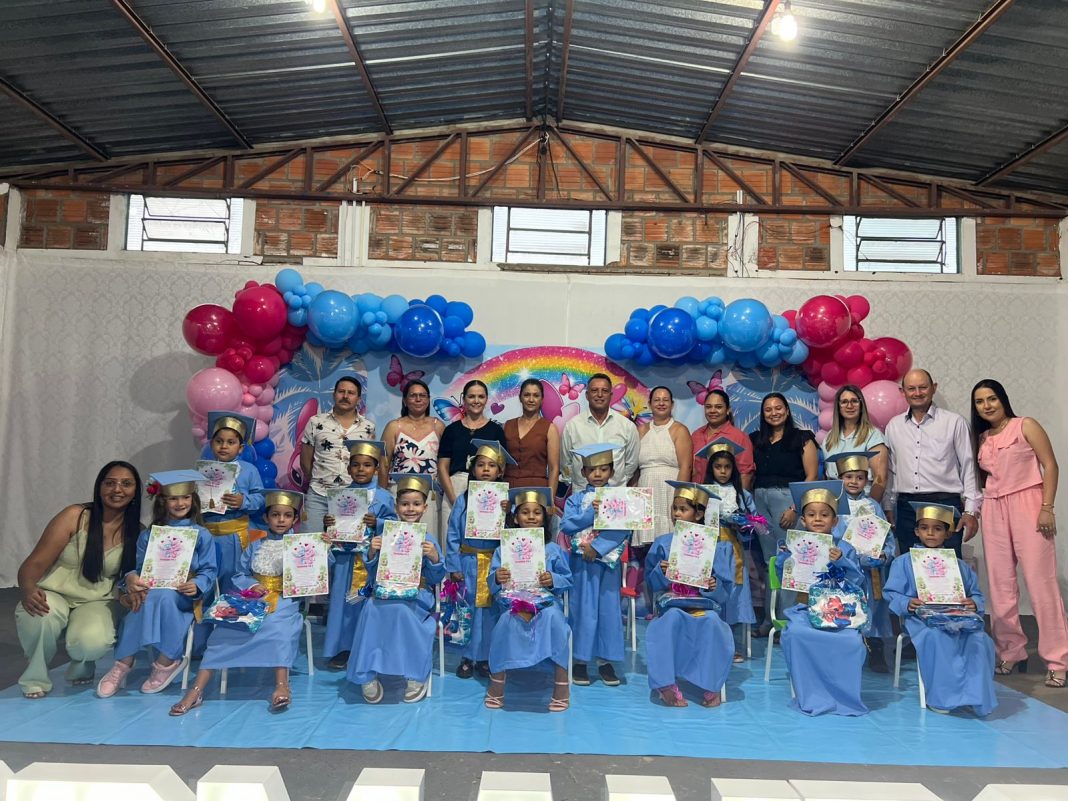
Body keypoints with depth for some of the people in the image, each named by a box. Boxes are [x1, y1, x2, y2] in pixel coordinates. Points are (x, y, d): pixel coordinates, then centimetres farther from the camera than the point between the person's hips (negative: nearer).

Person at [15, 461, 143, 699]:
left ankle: (82, 666, 10)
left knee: (93, 642, -32)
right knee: (36, 617, -36)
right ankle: (35, 676, -2)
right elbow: (34, 563, -13)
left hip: (96, 602, 1)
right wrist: (28, 591, -34)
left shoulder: (137, 532, -2)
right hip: (54, 594, -1)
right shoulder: (75, 516, -9)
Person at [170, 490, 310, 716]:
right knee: (225, 629, -20)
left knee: (278, 627, -36)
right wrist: (252, 586, -6)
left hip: (284, 601, -3)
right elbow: (239, 576, 16)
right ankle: (196, 690, -22)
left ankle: (282, 685, -45)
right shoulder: (254, 547, 19)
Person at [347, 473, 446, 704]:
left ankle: (416, 675, -17)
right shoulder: (385, 537, 8)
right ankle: (368, 675, -18)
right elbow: (374, 575, 8)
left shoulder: (428, 541, 4)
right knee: (371, 607, -31)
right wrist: (372, 553, -9)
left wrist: (434, 557, -16)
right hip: (387, 592, 2)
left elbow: (435, 579, 1)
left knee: (401, 609, -35)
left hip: (417, 596, -2)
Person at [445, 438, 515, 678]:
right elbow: (453, 535, 1)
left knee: (491, 610, 7)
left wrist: (508, 513, -23)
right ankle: (467, 657, 21)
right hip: (469, 562, 0)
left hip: (495, 563, 0)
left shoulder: (505, 500, -1)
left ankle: (486, 657, 21)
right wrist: (453, 566, -2)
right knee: (467, 610, 7)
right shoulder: (463, 500, 0)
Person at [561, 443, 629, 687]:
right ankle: (580, 660, 13)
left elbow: (623, 529, -10)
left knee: (609, 608, 5)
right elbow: (565, 525, -6)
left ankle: (605, 660, 15)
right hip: (582, 561, 0)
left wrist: (597, 547, -18)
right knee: (583, 608, 3)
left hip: (609, 560, 1)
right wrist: (590, 513, -17)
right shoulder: (576, 499, 5)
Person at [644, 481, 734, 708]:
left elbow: (724, 593, 4)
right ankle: (667, 684, -26)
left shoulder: (712, 545, 5)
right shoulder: (663, 543, 8)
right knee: (672, 617, -34)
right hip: (672, 605, 0)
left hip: (704, 605, 0)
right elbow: (651, 584, 7)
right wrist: (661, 572, -13)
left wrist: (715, 586, -18)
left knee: (712, 621, -33)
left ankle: (711, 686, -18)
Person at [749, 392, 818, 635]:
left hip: (788, 498, -4)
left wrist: (795, 507, -11)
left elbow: (811, 476, -2)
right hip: (759, 499, 4)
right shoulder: (756, 439, 17)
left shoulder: (801, 438, 4)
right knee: (768, 560, 6)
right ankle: (770, 617, 12)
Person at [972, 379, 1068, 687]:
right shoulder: (981, 439, 15)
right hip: (994, 512, 5)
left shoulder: (1025, 426, 1)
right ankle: (1010, 652, 14)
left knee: (1040, 582, -7)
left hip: (1027, 506, -5)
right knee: (1000, 585, 4)